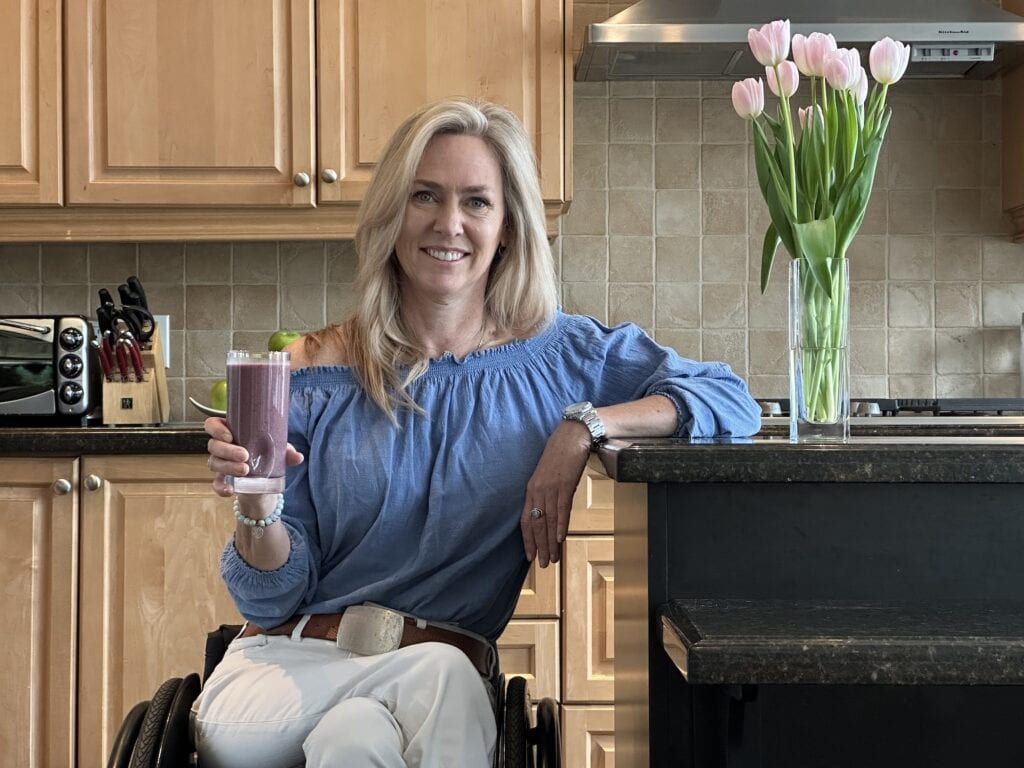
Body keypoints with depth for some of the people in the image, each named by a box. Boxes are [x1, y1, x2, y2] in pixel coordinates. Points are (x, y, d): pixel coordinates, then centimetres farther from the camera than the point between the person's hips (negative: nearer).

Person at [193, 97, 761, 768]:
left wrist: (584, 426, -18)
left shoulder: (559, 354, 3)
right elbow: (273, 599, 2)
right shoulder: (316, 374, 0)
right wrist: (258, 510, -20)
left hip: (442, 672, -1)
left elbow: (733, 402, -5)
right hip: (295, 656, 2)